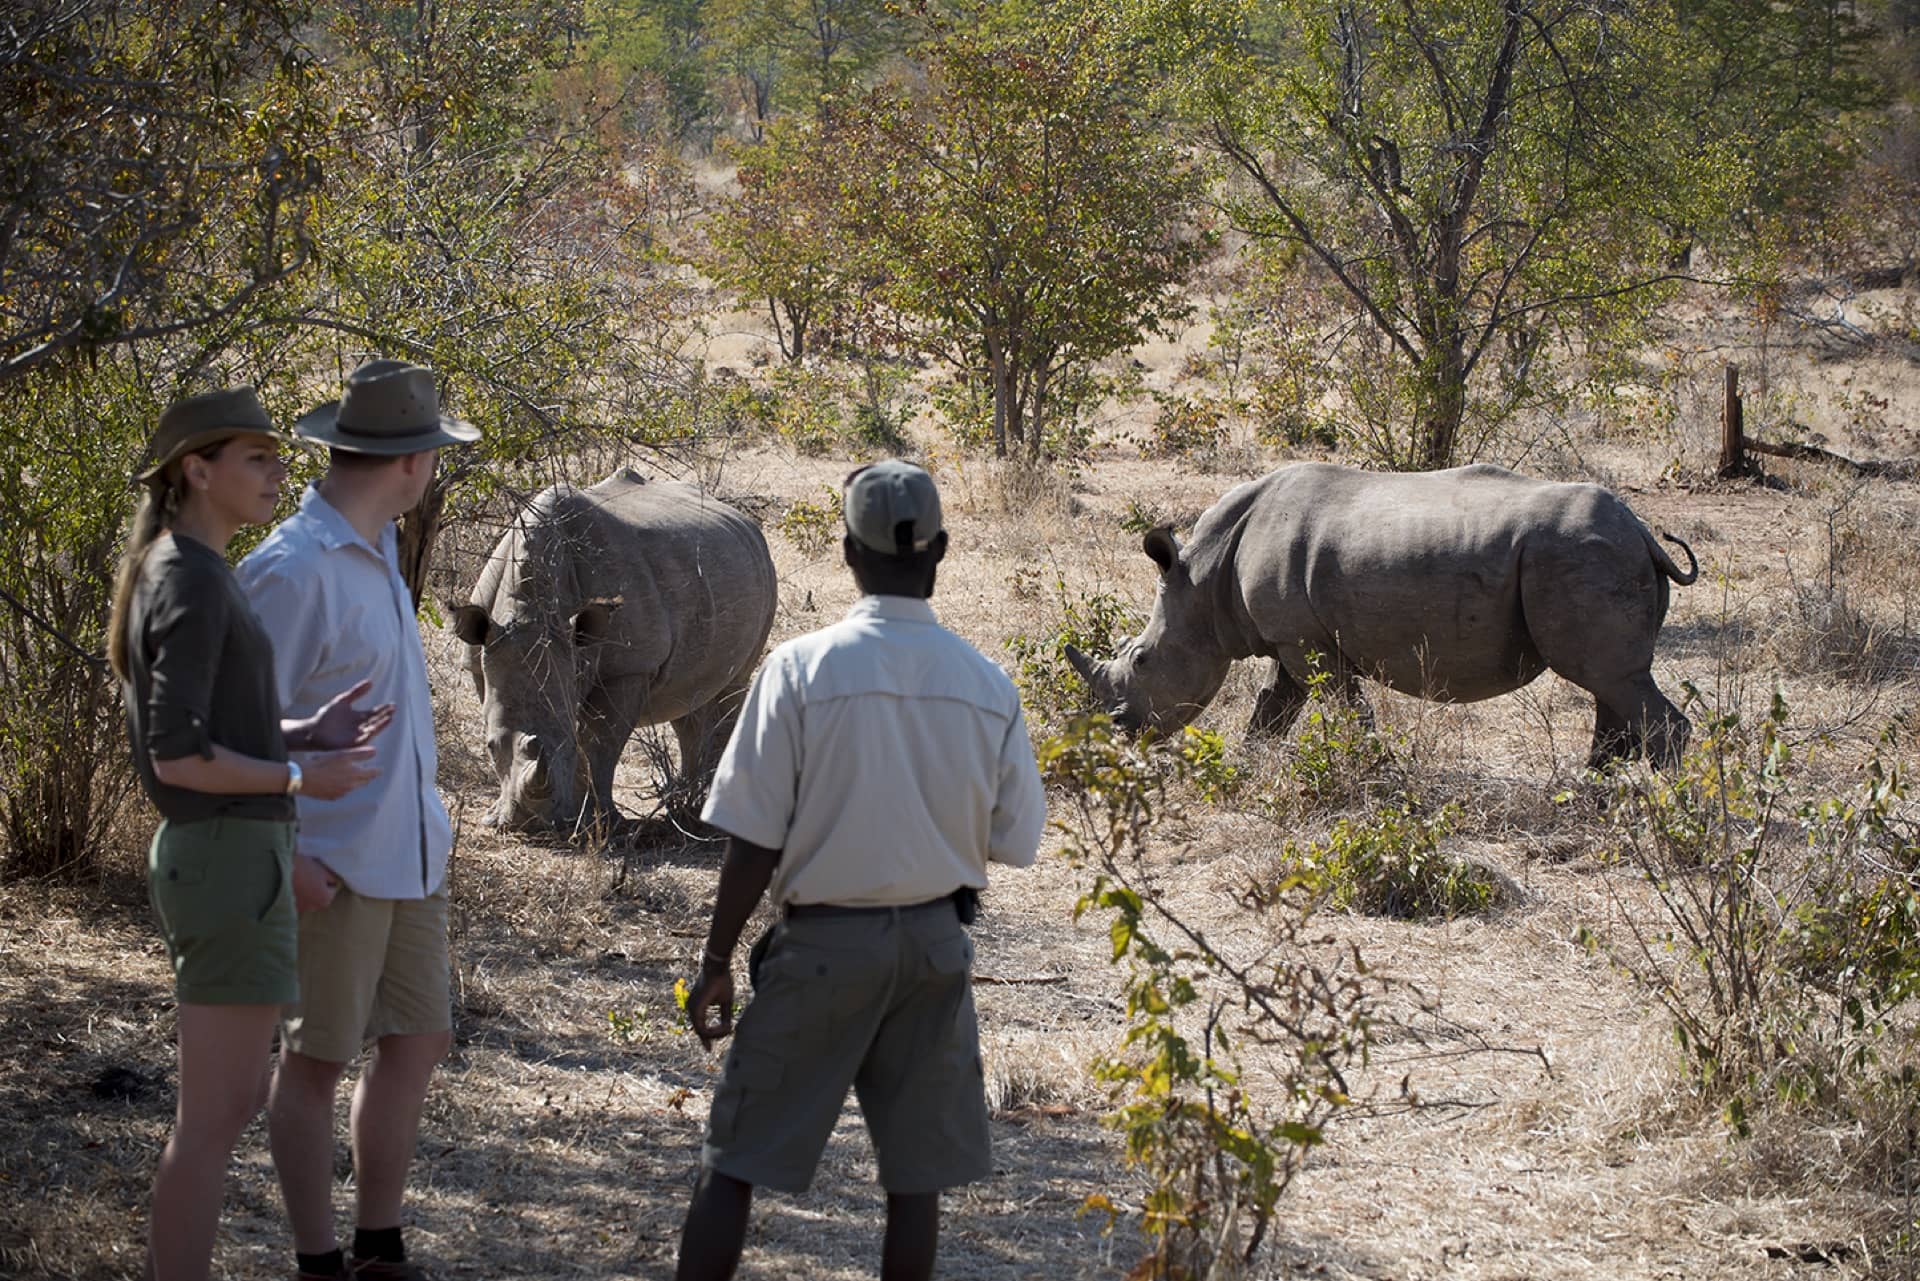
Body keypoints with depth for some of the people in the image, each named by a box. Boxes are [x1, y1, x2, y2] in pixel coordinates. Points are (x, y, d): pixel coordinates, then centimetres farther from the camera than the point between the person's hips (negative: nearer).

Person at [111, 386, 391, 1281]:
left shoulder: (171, 573, 14)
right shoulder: (192, 585, -17)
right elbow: (180, 756, -21)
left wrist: (306, 733, 8)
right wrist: (302, 779, -10)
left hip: (202, 860, 10)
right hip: (233, 861, -10)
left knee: (232, 1099, 17)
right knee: (215, 1114, -4)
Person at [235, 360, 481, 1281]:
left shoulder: (378, 551, 10)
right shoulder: (294, 570, -18)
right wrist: (286, 857, -19)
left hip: (409, 857, 9)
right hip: (335, 867, -9)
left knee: (417, 1042, 12)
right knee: (317, 1060, 2)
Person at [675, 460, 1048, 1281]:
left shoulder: (802, 668, -13)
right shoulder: (986, 685, -4)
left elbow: (754, 842, -12)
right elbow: (1016, 842, 4)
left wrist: (716, 963, -2)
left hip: (824, 940, -3)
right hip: (935, 941, 3)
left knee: (732, 1161, 5)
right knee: (916, 1173, 10)